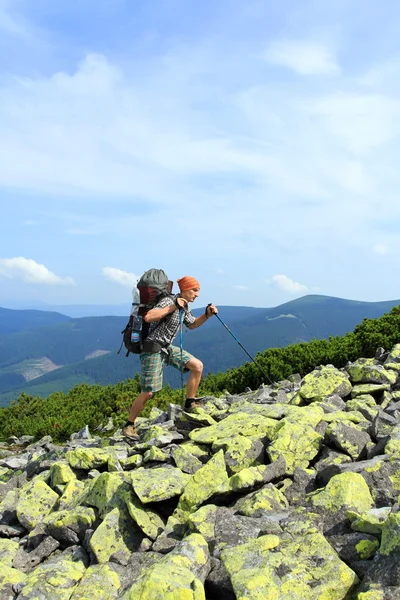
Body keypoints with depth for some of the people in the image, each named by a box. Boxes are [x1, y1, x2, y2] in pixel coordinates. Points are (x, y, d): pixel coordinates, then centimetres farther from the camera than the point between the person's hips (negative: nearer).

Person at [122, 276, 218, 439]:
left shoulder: (185, 306, 8)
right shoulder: (168, 301, -20)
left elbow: (192, 325, 26)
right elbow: (148, 317, -34)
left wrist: (207, 314, 10)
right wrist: (173, 307, -34)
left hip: (168, 348, 9)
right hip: (153, 349, -9)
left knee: (197, 366, 0)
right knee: (148, 393, -7)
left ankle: (190, 404, 14)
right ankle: (129, 425, 11)